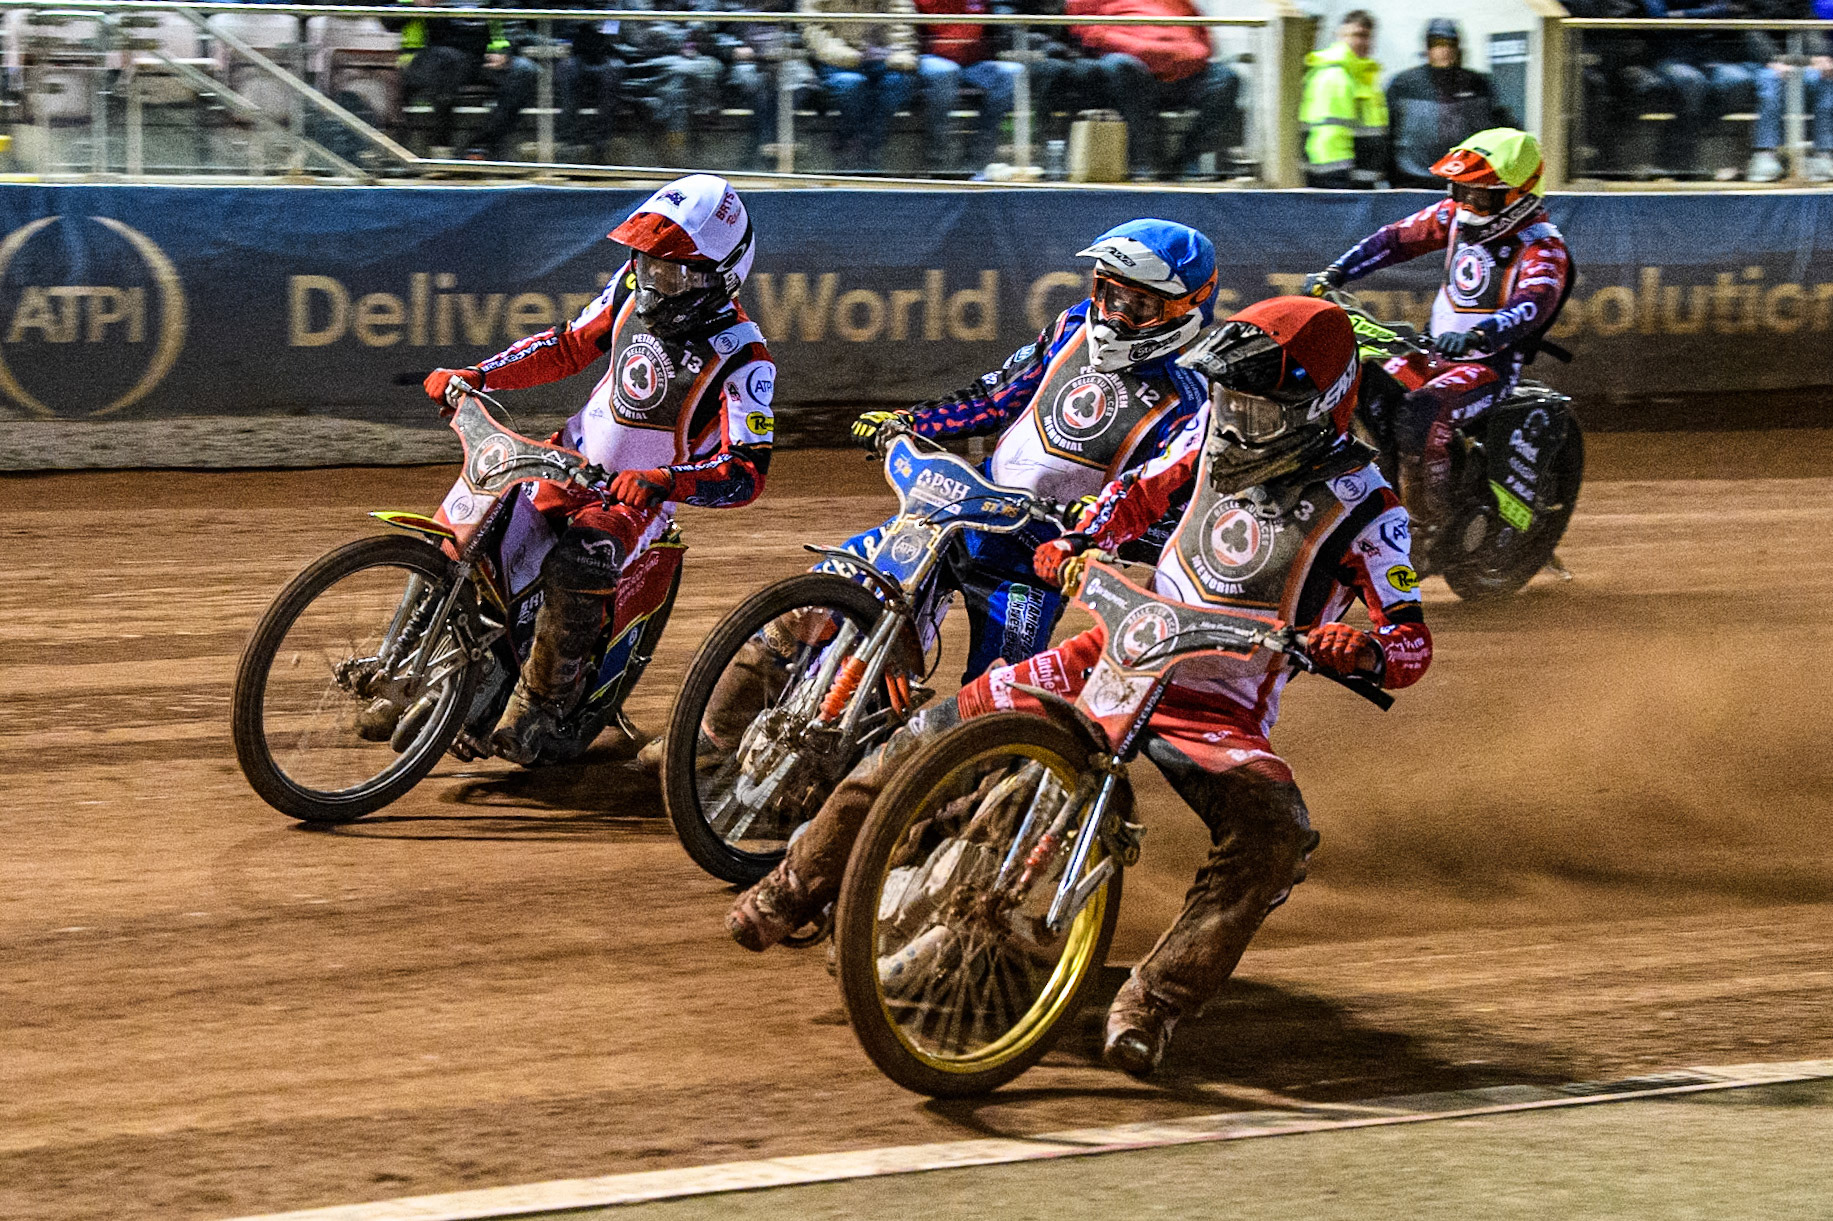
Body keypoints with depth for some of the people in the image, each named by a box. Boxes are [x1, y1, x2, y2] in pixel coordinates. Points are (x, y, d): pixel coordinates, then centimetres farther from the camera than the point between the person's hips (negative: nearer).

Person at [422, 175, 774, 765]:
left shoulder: (741, 357, -20)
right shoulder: (635, 286, -2)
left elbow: (748, 471, -26)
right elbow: (570, 345, 12)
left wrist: (664, 481, -43)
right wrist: (476, 376, 1)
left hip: (637, 496, -6)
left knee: (573, 572, -32)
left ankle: (539, 707, -13)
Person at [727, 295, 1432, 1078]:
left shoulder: (1361, 504, -12)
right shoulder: (1220, 428, 3)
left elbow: (1412, 642, -15)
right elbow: (1143, 491, 18)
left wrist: (1363, 650, -39)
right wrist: (1077, 542, -2)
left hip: (1222, 713, -4)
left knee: (1274, 841, -34)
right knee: (935, 736, -5)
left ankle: (1152, 1003, -30)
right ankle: (797, 887, 12)